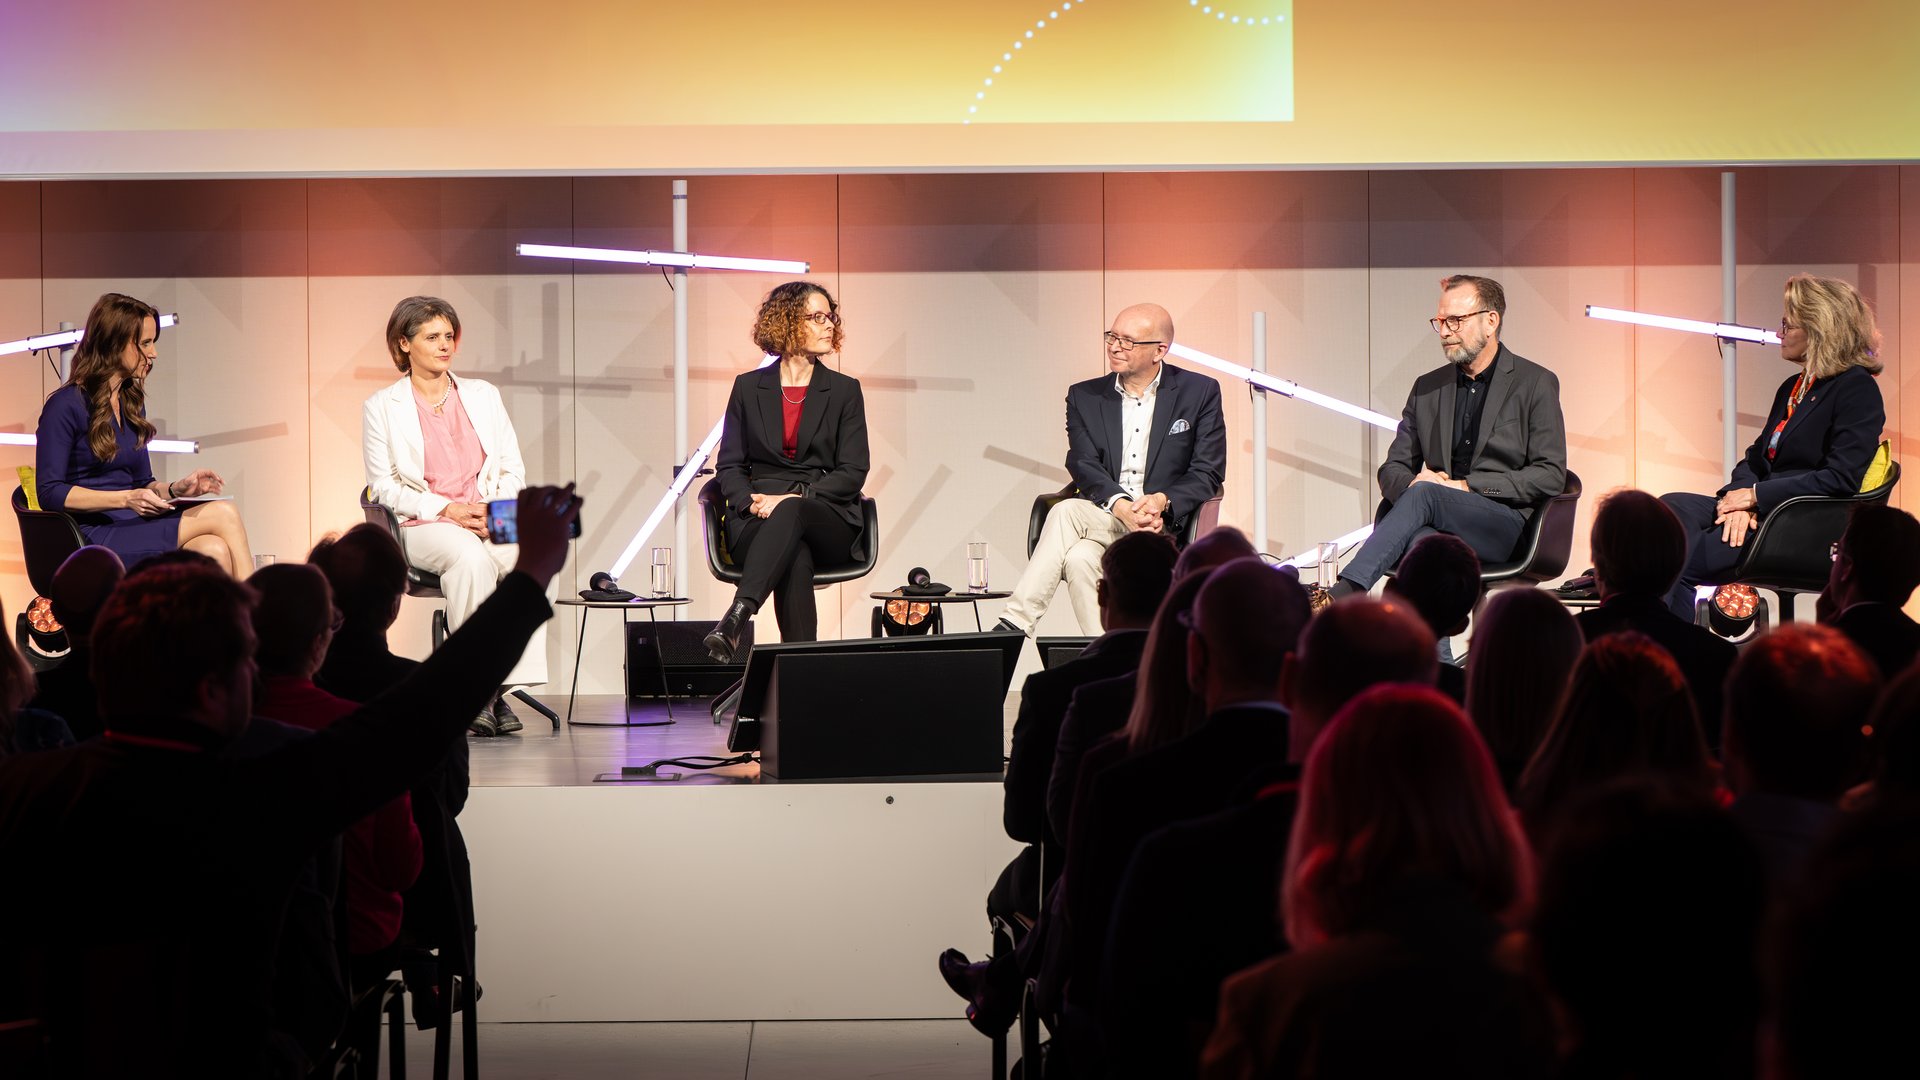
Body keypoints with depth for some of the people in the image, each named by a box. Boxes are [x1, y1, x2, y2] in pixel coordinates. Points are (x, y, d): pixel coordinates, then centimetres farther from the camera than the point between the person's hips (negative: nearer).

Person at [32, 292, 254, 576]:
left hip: (133, 531, 7)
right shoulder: (66, 406, -6)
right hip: (94, 538, -7)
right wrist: (126, 499, -19)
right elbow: (50, 493, -11)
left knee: (214, 551, -25)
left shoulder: (132, 404, 18)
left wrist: (176, 489, 1)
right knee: (222, 514, -23)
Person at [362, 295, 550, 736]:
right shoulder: (382, 407, 8)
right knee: (471, 556, -38)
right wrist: (447, 509, -12)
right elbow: (383, 486, 1)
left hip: (491, 521, 3)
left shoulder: (483, 395, 19)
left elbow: (513, 468, 16)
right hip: (422, 528, -3)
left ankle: (508, 685, -32)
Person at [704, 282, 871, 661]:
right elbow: (729, 466, 11)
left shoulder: (844, 390, 12)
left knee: (790, 513, -39)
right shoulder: (748, 387, 14)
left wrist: (795, 497, -13)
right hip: (758, 522, 0)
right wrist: (752, 501, -12)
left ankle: (735, 619, -56)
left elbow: (853, 473, 3)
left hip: (827, 521, 0)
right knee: (794, 556, -38)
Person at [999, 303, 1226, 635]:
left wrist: (1163, 501, -18)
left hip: (1164, 524, -3)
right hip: (1105, 516, 3)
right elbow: (1083, 465, -1)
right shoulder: (1084, 396, 13)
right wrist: (1119, 505, -22)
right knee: (1079, 559, -35)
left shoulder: (1200, 392, 6)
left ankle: (1014, 625, -31)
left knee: (1067, 512, -31)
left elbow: (1208, 473, 2)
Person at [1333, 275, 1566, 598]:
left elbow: (1550, 476, -2)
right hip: (1441, 520, 3)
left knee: (1424, 494, -34)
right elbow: (1392, 469, 20)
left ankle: (1343, 594, -45)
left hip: (1507, 524, -3)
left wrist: (1466, 486, -10)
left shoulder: (1536, 384, 6)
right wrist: (1411, 485, -7)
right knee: (1421, 539, -37)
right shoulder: (1427, 388, 20)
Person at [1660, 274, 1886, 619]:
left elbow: (1840, 478, -15)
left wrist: (1757, 496, -14)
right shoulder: (1792, 388, 23)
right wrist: (1742, 499, -6)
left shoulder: (1857, 389, -6)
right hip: (1761, 513, 8)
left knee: (1678, 561, -24)